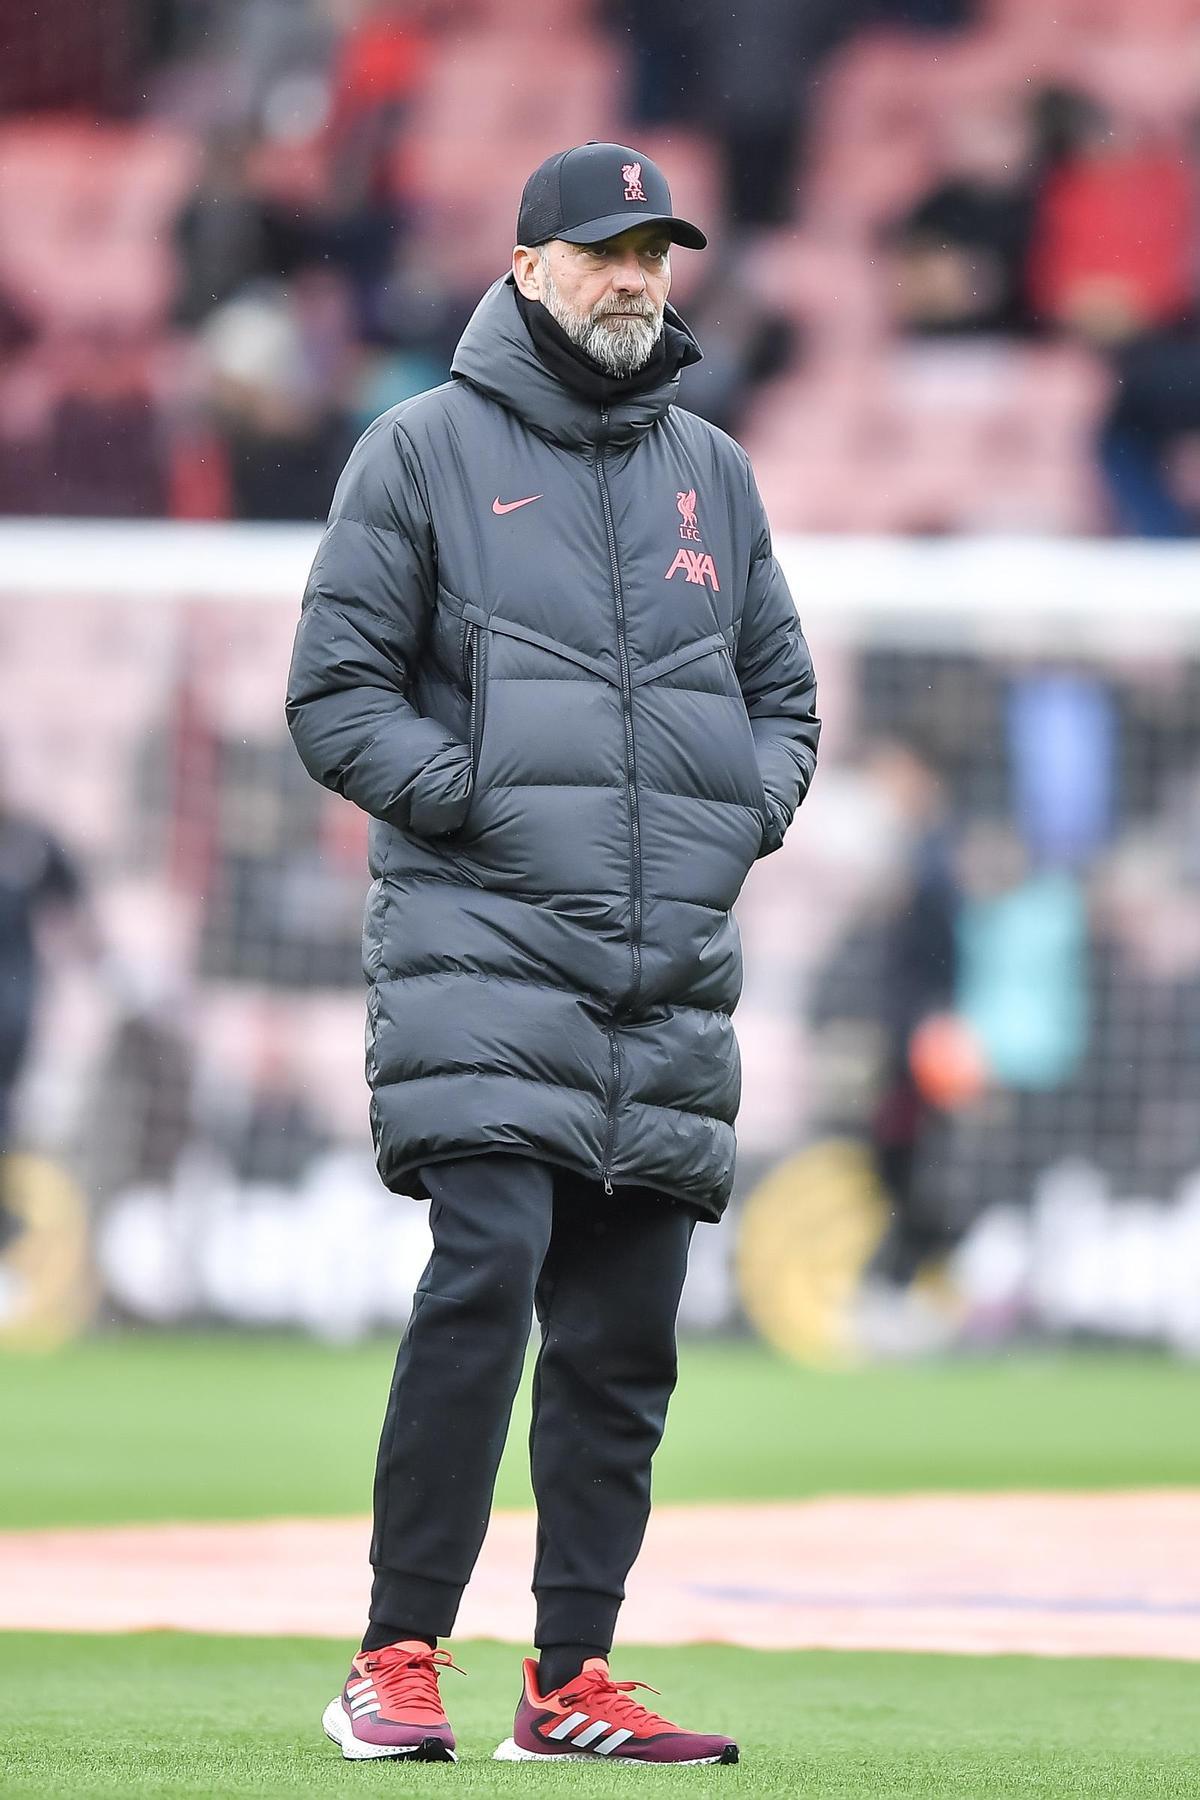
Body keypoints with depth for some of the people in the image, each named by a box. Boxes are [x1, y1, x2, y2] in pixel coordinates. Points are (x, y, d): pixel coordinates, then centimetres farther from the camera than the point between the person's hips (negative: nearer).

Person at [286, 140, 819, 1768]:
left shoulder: (712, 472, 18)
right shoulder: (425, 451, 3)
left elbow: (784, 694, 24)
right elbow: (335, 691, 1)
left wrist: (748, 805, 4)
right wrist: (478, 794, -11)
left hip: (672, 981, 5)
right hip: (485, 947, -5)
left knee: (624, 1337, 4)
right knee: (486, 1274, -18)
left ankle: (571, 1680, 9)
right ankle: (397, 1661, -13)